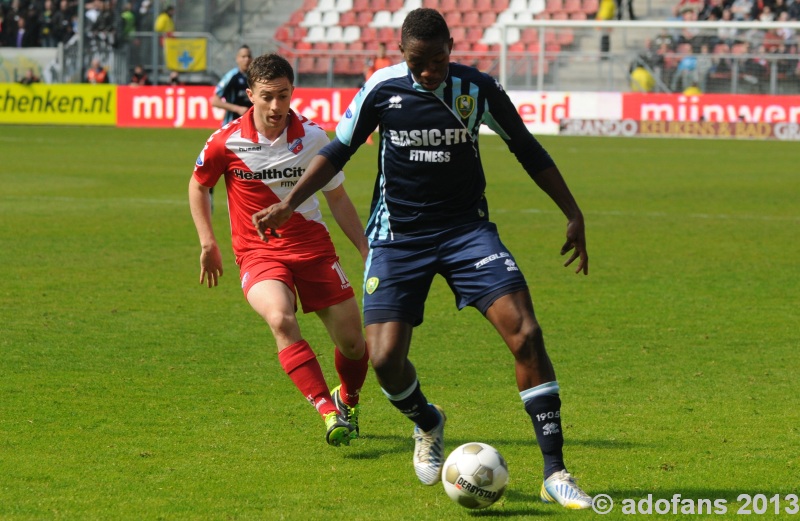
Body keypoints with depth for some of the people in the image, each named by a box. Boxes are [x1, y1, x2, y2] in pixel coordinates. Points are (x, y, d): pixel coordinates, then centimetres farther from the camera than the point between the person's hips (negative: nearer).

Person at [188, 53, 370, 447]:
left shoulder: (312, 136, -4)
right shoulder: (226, 142, -10)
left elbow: (337, 197, 9)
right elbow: (198, 185, 10)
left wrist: (366, 249, 6)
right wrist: (208, 243, 4)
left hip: (313, 247, 2)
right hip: (258, 252, -2)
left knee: (352, 340, 3)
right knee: (280, 318, -32)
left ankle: (348, 400, 37)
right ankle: (329, 412, -33)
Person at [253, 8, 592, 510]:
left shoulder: (479, 88, -6)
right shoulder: (383, 88, -7)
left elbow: (527, 149, 6)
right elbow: (338, 151, 5)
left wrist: (574, 214, 4)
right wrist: (289, 204, -4)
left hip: (467, 228, 0)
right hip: (398, 237, 0)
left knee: (526, 334, -18)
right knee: (385, 357, -13)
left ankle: (555, 473, -12)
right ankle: (427, 423, 25)